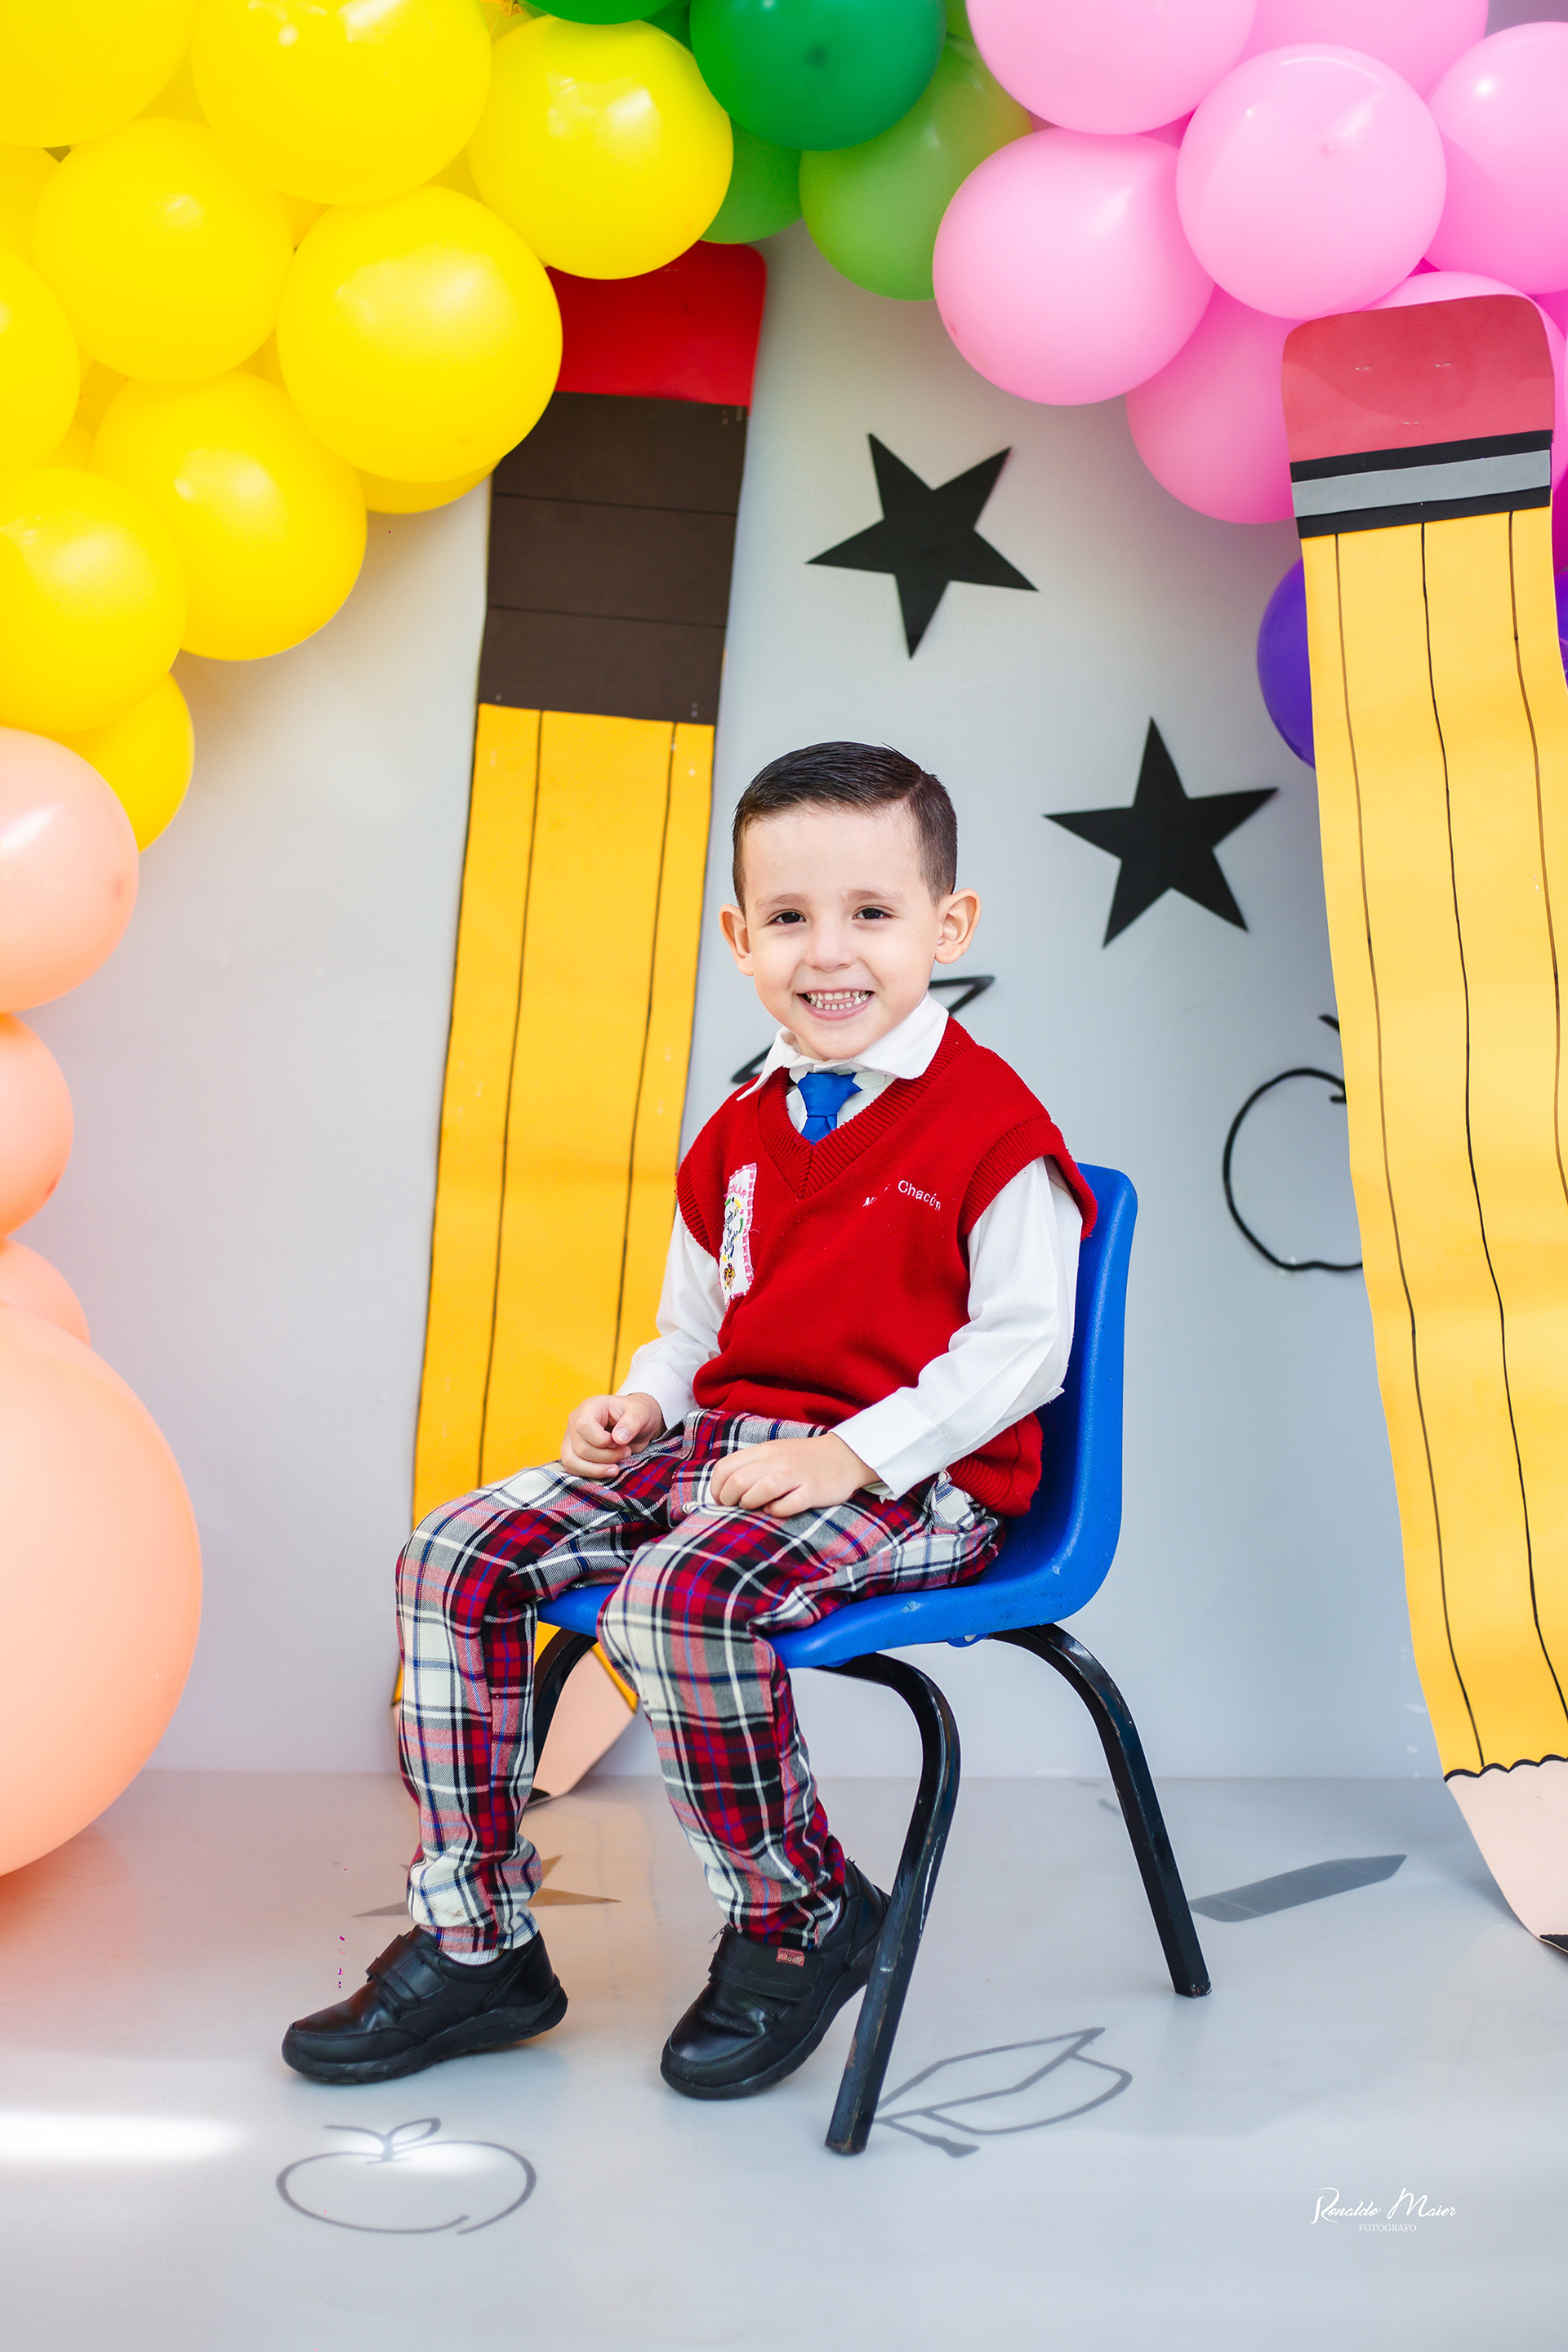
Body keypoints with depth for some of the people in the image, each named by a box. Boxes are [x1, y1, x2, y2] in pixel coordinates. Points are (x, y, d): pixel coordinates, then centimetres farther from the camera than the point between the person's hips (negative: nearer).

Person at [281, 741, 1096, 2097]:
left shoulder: (995, 1126, -8)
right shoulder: (741, 1135, 15)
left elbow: (1017, 1350, -12)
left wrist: (848, 1455, -20)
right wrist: (644, 1403, 3)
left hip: (918, 1477, -8)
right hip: (725, 1440, 8)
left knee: (679, 1596, -35)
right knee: (457, 1556, -7)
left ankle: (799, 1918, -8)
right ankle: (473, 1945, 2)